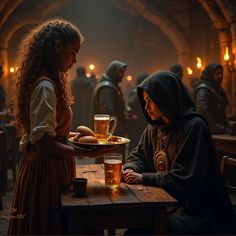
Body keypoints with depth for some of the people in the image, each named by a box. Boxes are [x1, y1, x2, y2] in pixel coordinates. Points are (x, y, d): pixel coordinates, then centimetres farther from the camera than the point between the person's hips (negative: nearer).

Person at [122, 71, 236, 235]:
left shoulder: (194, 126, -17)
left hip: (193, 210, -7)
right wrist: (130, 169, -6)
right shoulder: (154, 127, 7)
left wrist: (143, 178, -19)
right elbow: (138, 156, 16)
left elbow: (184, 178, -20)